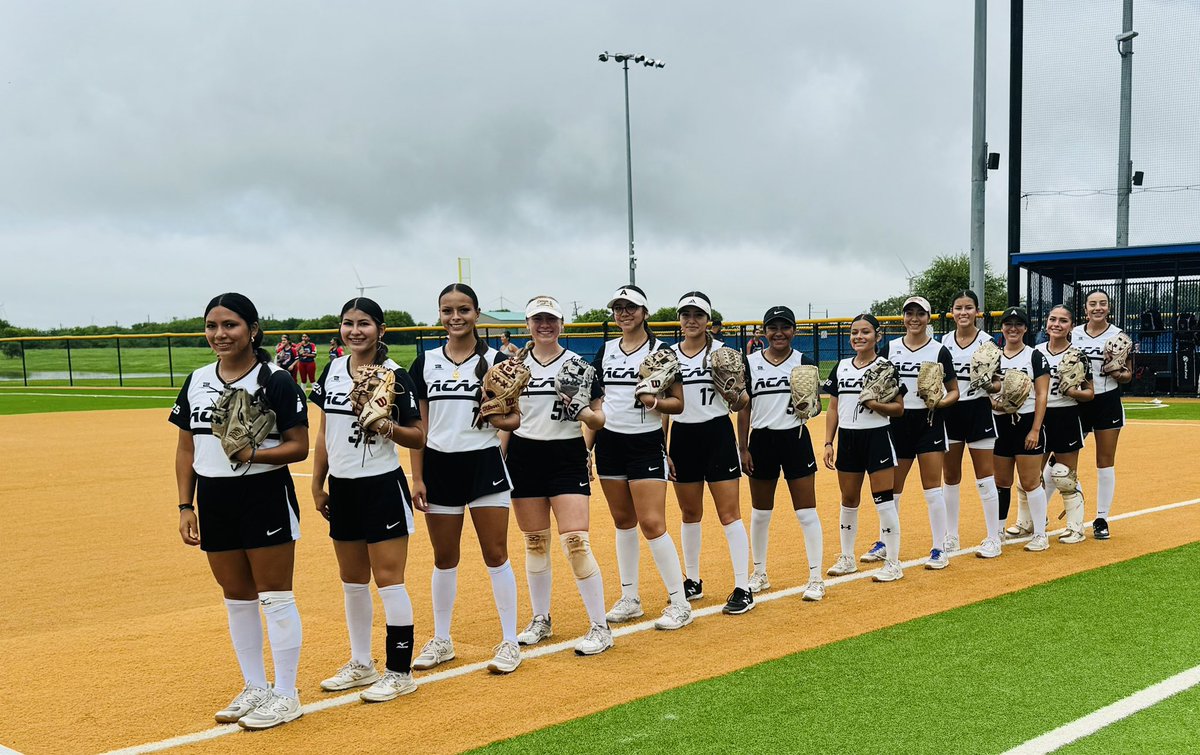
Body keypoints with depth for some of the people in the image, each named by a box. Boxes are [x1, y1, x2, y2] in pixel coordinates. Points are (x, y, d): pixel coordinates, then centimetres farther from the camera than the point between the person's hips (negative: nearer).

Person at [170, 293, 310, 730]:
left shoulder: (276, 381, -9)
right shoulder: (197, 382, 8)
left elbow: (299, 447, -11)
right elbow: (186, 449, 12)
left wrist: (253, 455, -26)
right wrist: (186, 506, 6)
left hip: (266, 498, -6)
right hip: (214, 501, 6)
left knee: (275, 597, -1)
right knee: (237, 598, 14)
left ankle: (285, 695, 11)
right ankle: (255, 688, 28)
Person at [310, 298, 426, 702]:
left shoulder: (395, 376, -9)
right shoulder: (332, 371, 7)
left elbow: (419, 437, -7)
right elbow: (324, 433, 13)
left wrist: (388, 428, -25)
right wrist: (317, 484, 12)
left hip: (382, 487, -6)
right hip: (342, 488, 6)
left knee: (388, 580, -4)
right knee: (352, 581, 14)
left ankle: (399, 672, 5)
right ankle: (361, 664, 28)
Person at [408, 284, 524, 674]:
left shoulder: (494, 360, -2)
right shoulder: (425, 363, 5)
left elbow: (512, 418, 1)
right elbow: (419, 425, 6)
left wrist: (505, 420, -23)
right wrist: (417, 478, 1)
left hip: (484, 464, -2)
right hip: (440, 467, 3)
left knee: (496, 555, 1)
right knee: (444, 558, 11)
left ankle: (510, 642, 12)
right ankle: (441, 641, 26)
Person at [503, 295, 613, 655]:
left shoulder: (579, 364, -1)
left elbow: (599, 420, 0)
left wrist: (585, 413, -21)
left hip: (568, 457, -3)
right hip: (524, 457, 3)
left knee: (575, 542, -11)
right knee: (535, 543, 10)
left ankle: (600, 628, -2)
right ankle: (540, 620, 26)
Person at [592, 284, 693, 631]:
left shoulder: (660, 350, -4)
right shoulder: (605, 350, 9)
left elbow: (678, 403, -4)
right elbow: (597, 403, 13)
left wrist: (654, 401, -24)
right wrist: (586, 445, 8)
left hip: (647, 444, -5)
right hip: (610, 443, 5)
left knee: (652, 524, -10)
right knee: (623, 521, 10)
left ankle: (680, 604, 0)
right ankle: (629, 599, 21)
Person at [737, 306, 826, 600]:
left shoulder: (804, 362, -1)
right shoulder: (751, 363, 2)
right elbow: (744, 409, 5)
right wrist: (743, 449, 1)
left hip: (795, 439, -2)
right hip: (761, 440, 2)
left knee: (807, 511, -4)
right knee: (760, 512, 11)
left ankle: (816, 578, 4)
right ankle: (759, 575, 25)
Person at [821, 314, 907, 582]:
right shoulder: (842, 367, 9)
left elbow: (899, 408, -5)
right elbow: (833, 408, 11)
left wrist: (874, 404, -22)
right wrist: (828, 442, 5)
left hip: (877, 438, -5)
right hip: (847, 439, 5)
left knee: (884, 500, -4)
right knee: (848, 501, 12)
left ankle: (893, 563, 5)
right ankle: (847, 559, 26)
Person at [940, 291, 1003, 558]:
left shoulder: (986, 341, -5)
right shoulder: (944, 341, 6)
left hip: (978, 410, -4)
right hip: (949, 412, 4)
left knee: (985, 476, -2)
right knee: (950, 477, 9)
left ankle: (993, 539, 5)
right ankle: (951, 537, 19)